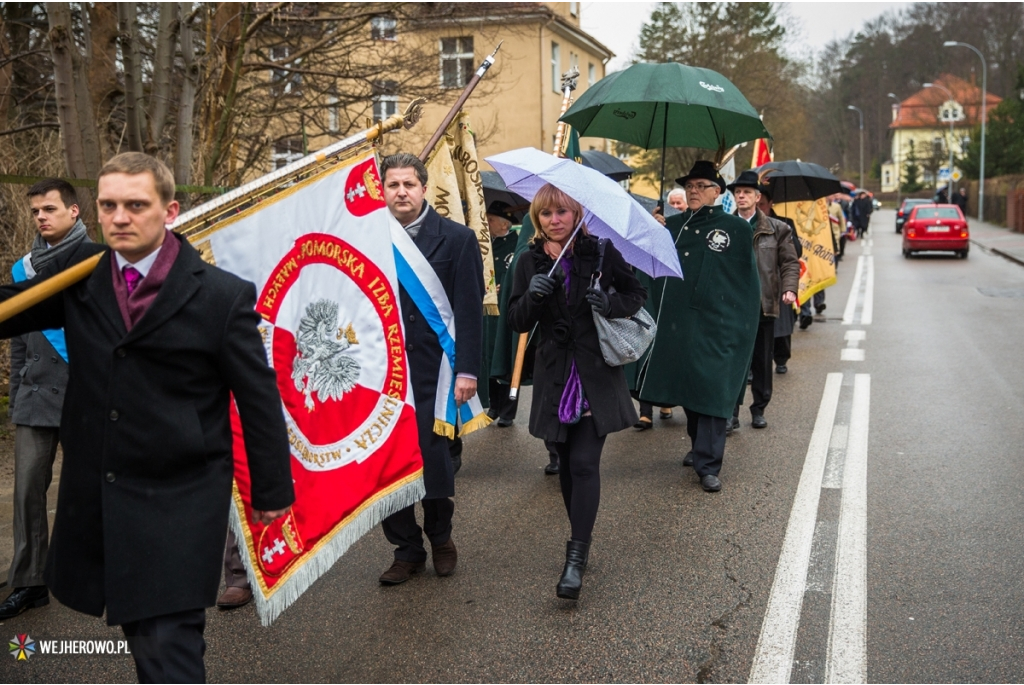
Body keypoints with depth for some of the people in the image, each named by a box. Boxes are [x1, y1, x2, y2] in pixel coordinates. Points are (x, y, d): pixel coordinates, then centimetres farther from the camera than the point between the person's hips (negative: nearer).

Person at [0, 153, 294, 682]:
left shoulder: (223, 295, -11)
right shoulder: (79, 273, 2)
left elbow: (258, 396, -5)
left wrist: (271, 489, 0)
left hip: (179, 499, -5)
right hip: (95, 492, 5)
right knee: (140, 630, 19)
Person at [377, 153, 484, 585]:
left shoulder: (456, 239, -1)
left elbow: (470, 310, -4)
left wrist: (467, 370, -11)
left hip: (433, 371, -2)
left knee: (434, 460, 2)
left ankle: (440, 538, 28)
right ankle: (406, 549, 21)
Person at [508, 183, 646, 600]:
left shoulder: (601, 253, -3)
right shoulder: (530, 263, 4)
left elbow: (637, 293, 5)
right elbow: (517, 322, 0)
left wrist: (612, 305, -16)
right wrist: (531, 296, -20)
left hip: (596, 378, -3)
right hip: (554, 381, 3)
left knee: (584, 463, -9)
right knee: (566, 463, 12)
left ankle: (577, 557, -6)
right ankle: (580, 539, 28)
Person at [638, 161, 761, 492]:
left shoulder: (737, 229, 1)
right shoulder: (672, 226, 13)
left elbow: (750, 282, 2)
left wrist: (743, 324, -3)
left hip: (718, 327, -4)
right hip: (676, 324, 4)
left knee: (712, 391, -6)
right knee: (687, 389, 13)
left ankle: (708, 465, 0)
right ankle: (700, 447, 33)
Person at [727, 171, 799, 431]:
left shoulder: (777, 229, 5)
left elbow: (790, 262, 5)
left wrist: (789, 289, -11)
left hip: (764, 304, 2)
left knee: (762, 361, 10)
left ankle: (759, 410, 23)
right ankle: (732, 412, 1)